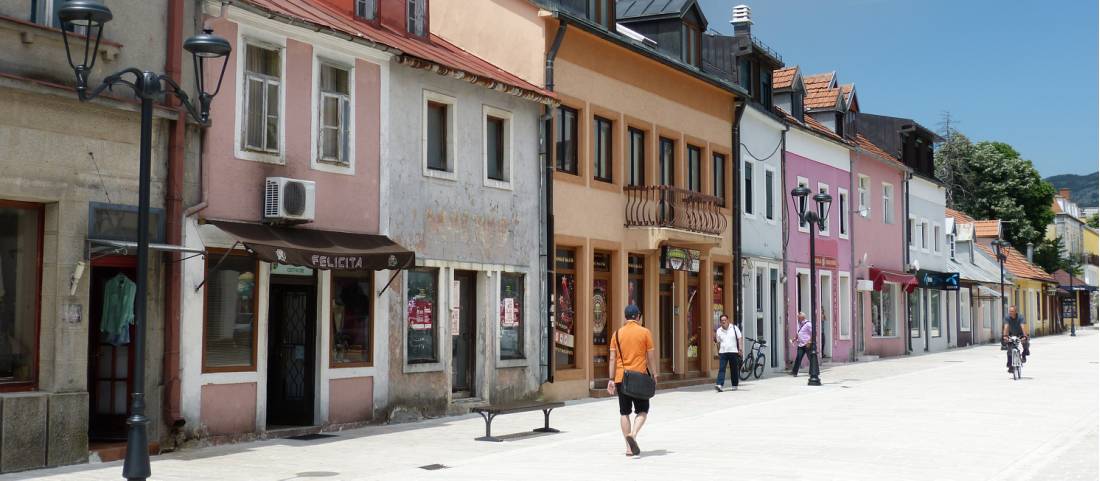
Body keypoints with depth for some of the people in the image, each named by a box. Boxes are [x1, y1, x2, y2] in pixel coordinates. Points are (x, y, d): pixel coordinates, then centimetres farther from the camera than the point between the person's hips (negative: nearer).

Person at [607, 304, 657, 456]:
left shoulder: (617, 334, 4)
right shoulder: (644, 332, -1)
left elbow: (613, 358, 2)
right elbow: (651, 356, -1)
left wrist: (611, 379, 4)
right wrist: (654, 375, 8)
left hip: (621, 378, 2)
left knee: (624, 412, 9)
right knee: (642, 411, 8)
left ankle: (629, 447, 7)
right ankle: (633, 434, -18)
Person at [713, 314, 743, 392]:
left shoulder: (734, 328, 3)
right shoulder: (718, 331, 9)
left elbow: (740, 338, 1)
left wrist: (740, 349, -7)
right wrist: (718, 352, 14)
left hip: (733, 351, -1)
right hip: (723, 352, 1)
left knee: (734, 370, 6)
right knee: (721, 369, -10)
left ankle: (734, 385, 16)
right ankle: (719, 385, -20)